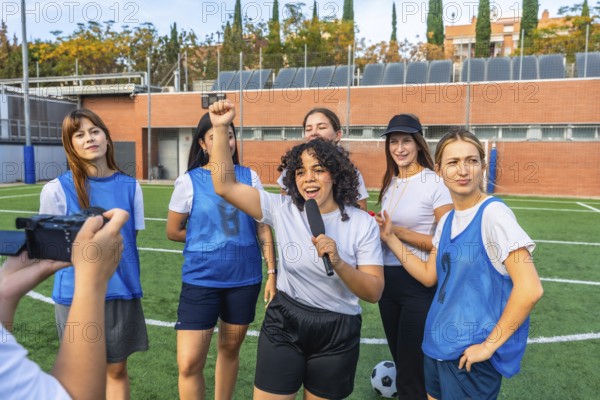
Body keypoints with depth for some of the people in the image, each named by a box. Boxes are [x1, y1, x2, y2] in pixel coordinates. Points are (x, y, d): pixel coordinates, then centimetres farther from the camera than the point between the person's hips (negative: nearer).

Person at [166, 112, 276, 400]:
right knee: (188, 364, -5)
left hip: (245, 279, 2)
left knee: (230, 349, 17)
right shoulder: (189, 181, -4)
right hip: (201, 279, -2)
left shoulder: (249, 177, 1)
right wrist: (207, 239, 6)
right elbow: (173, 231, 4)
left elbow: (263, 227, 2)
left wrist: (272, 272, -1)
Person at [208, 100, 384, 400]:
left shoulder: (363, 223, -8)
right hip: (284, 324, 1)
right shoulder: (282, 209, -5)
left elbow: (374, 292, -10)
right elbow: (225, 186, -10)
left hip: (337, 332, 0)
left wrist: (337, 263, -27)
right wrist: (221, 129, -17)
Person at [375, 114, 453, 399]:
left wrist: (397, 232, -21)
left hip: (420, 285, -7)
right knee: (400, 362, 21)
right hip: (388, 281, 7)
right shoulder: (390, 183, 9)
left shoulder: (435, 183, -13)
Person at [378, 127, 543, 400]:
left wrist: (489, 345, -17)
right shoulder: (447, 220, 4)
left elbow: (529, 289, -22)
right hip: (438, 345, 7)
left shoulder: (493, 213, -18)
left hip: (471, 355, -7)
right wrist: (389, 238, 6)